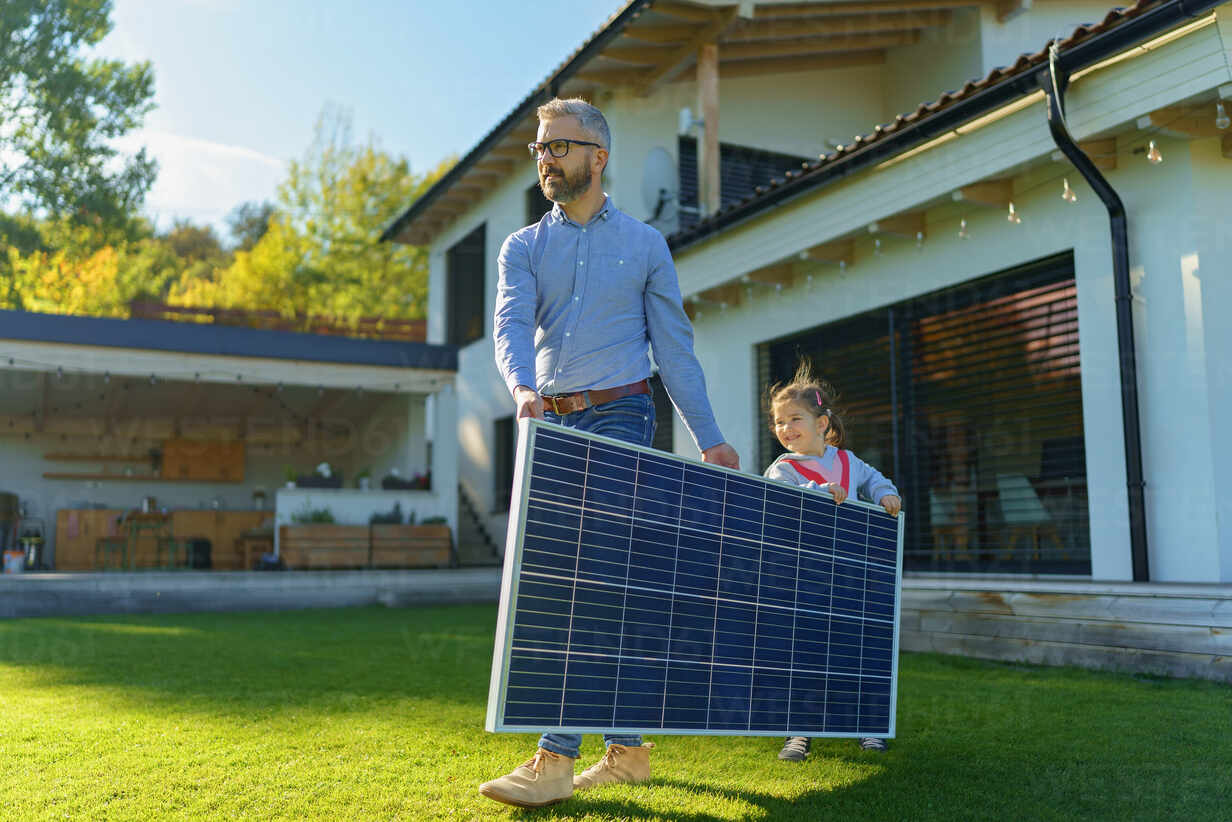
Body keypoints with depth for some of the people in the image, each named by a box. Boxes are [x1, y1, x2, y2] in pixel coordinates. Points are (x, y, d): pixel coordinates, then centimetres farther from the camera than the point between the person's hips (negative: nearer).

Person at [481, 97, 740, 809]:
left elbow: (674, 345, 7)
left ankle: (556, 759, -13)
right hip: (552, 424, 4)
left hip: (619, 414, -3)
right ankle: (628, 748, 16)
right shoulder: (523, 248, 12)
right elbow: (512, 326, -7)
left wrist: (709, 436, 3)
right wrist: (522, 385, -29)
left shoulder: (644, 244, 8)